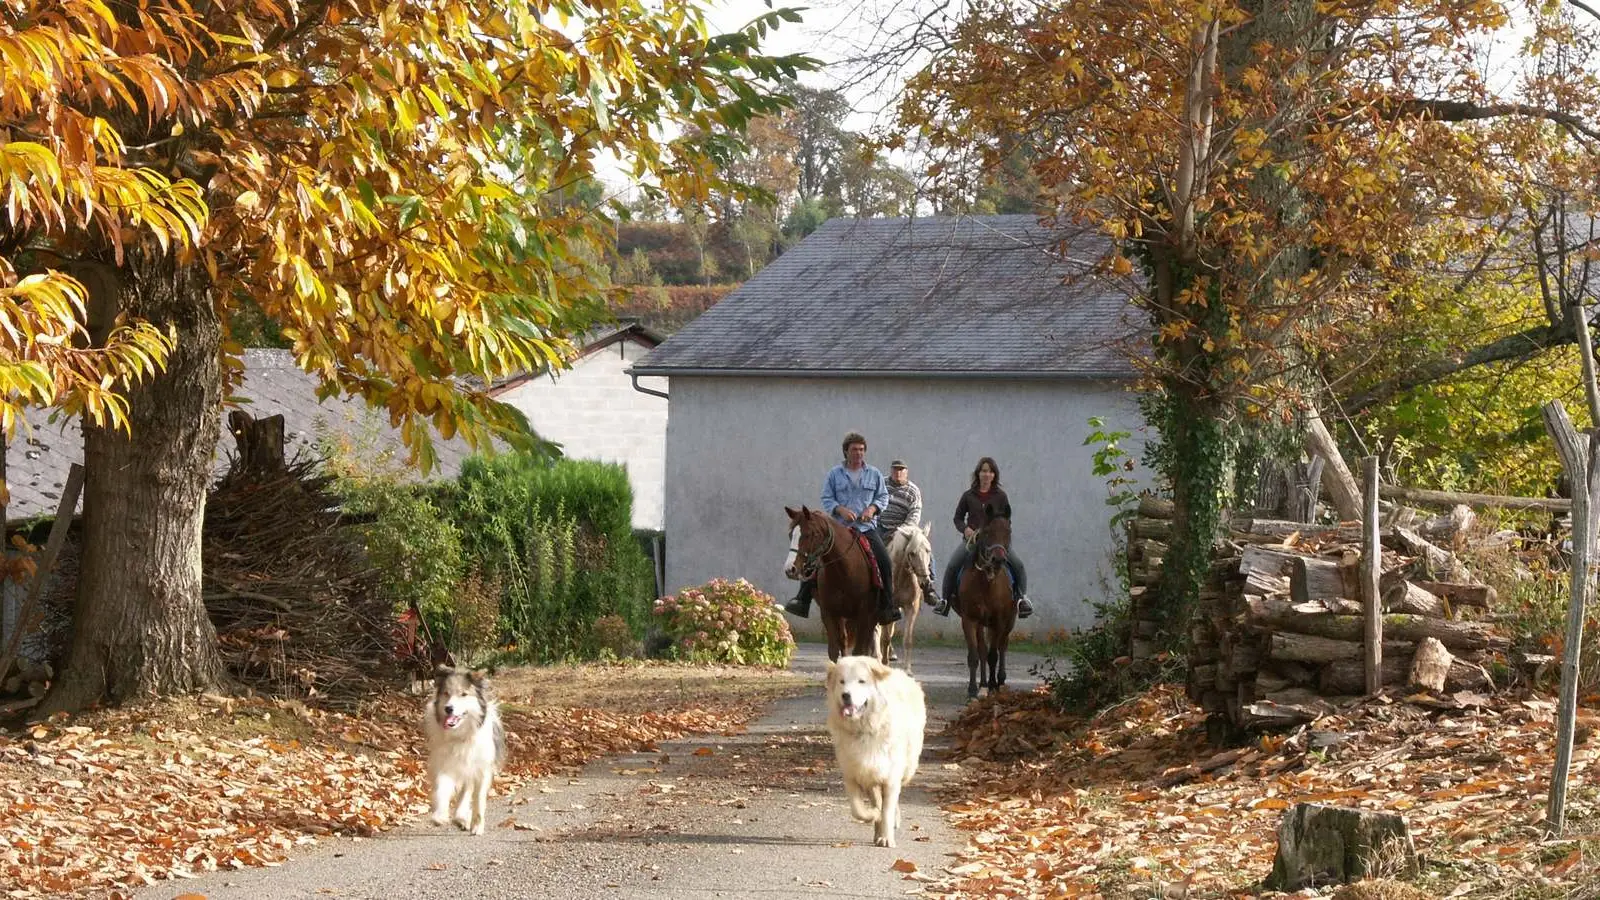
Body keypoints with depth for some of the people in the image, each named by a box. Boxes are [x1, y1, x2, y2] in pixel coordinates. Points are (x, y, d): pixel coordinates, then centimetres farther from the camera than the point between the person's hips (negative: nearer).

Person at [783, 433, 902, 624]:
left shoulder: (874, 474, 11)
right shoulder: (835, 474, 7)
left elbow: (883, 497, 16)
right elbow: (826, 499, 7)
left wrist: (872, 508, -5)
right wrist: (840, 510, -12)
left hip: (866, 527, 0)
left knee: (884, 561, -17)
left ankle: (887, 607, -9)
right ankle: (802, 600, -11)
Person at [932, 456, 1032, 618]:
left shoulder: (1000, 496, 5)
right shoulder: (969, 496, 7)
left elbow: (1007, 518, 10)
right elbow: (958, 518, 13)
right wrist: (965, 529, -7)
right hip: (972, 538, 0)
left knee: (1018, 565, -19)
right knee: (952, 565, -19)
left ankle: (1021, 597, -3)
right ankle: (946, 599, -6)